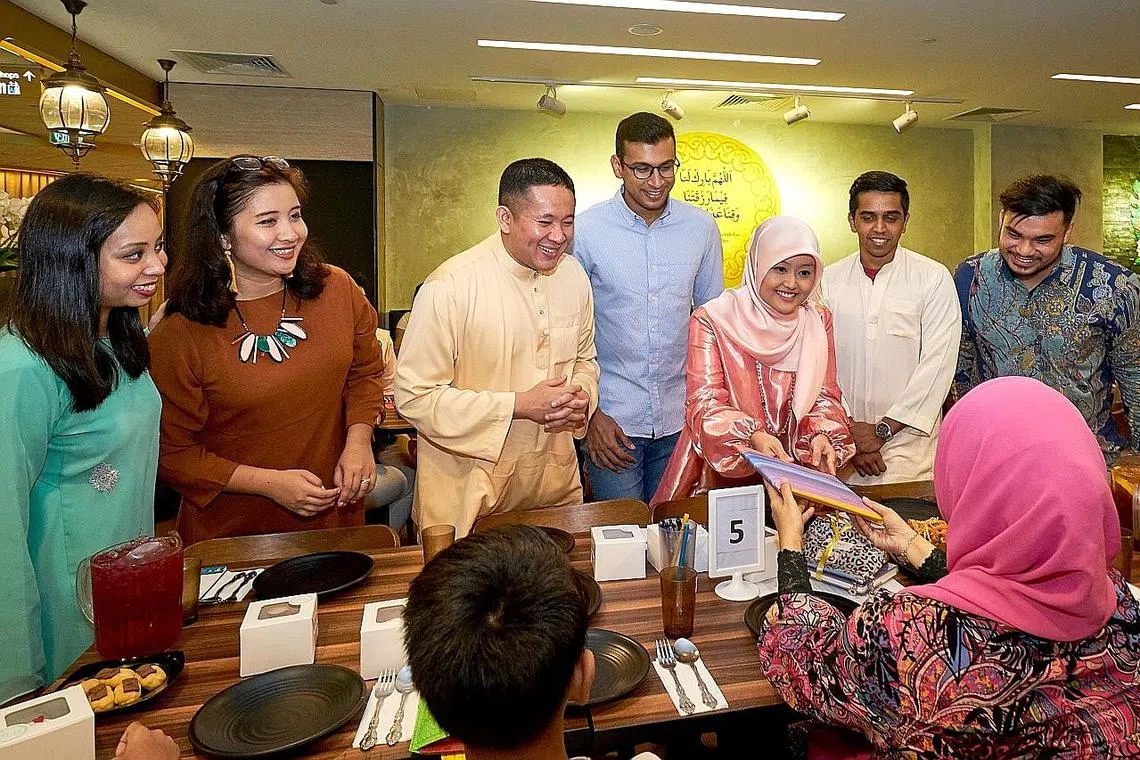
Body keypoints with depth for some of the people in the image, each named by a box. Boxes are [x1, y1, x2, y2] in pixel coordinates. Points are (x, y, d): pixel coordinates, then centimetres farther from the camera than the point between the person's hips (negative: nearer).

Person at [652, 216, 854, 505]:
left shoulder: (819, 320, 9)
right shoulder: (712, 319, -6)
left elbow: (825, 395, 8)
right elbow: (704, 403, -13)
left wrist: (820, 434, -14)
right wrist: (754, 437, -31)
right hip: (722, 474, -3)